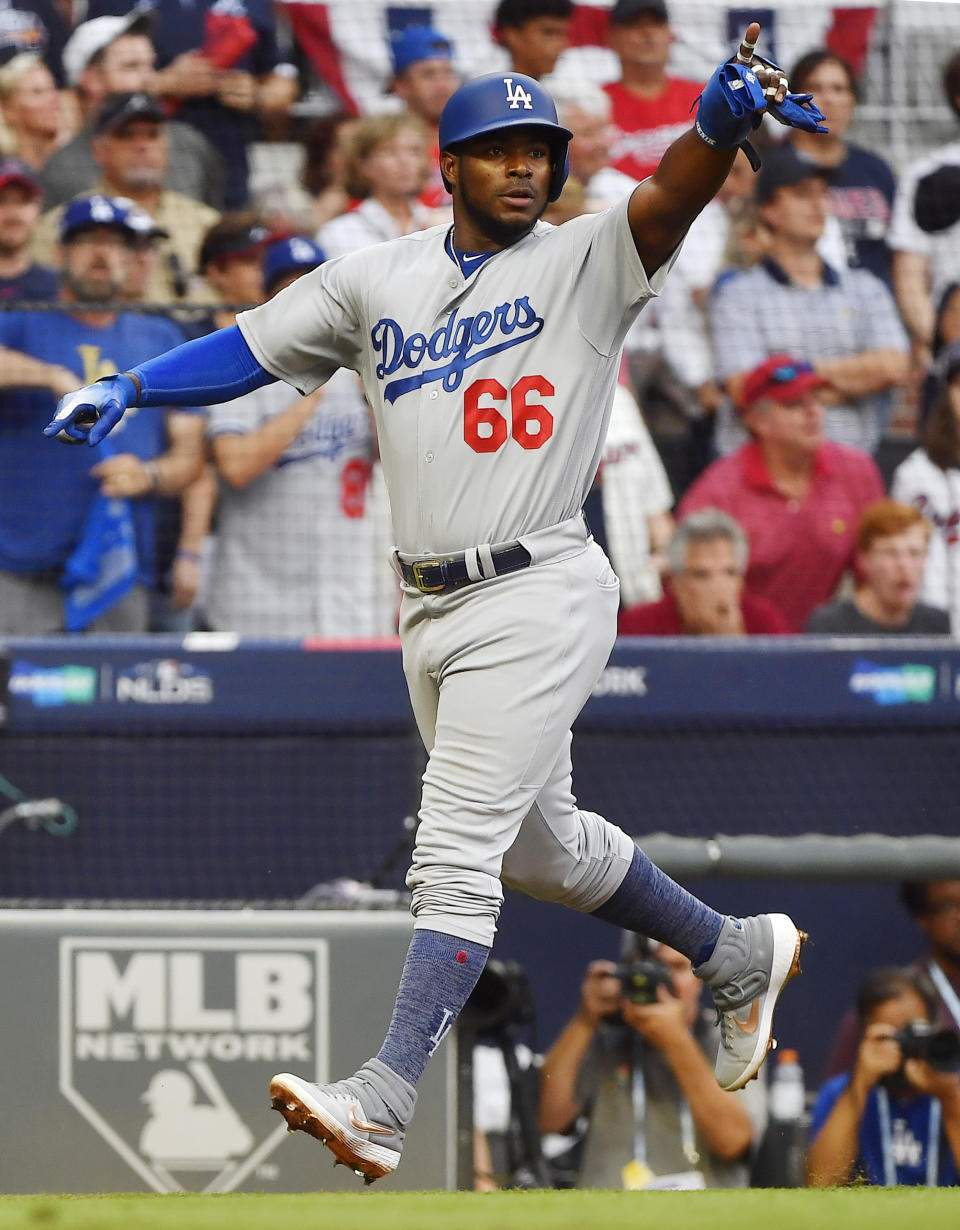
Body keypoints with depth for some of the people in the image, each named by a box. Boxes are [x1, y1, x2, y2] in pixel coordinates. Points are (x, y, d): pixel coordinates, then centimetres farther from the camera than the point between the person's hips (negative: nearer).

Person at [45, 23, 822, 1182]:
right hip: (430, 610, 7)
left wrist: (721, 120, -45)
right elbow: (251, 346, 8)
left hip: (537, 599, -7)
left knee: (457, 853, -14)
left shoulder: (585, 263, -6)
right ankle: (739, 956, 42)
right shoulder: (377, 279, 8)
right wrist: (129, 389, -7)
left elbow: (668, 199, -24)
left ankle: (382, 1105, -21)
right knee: (541, 844, 20)